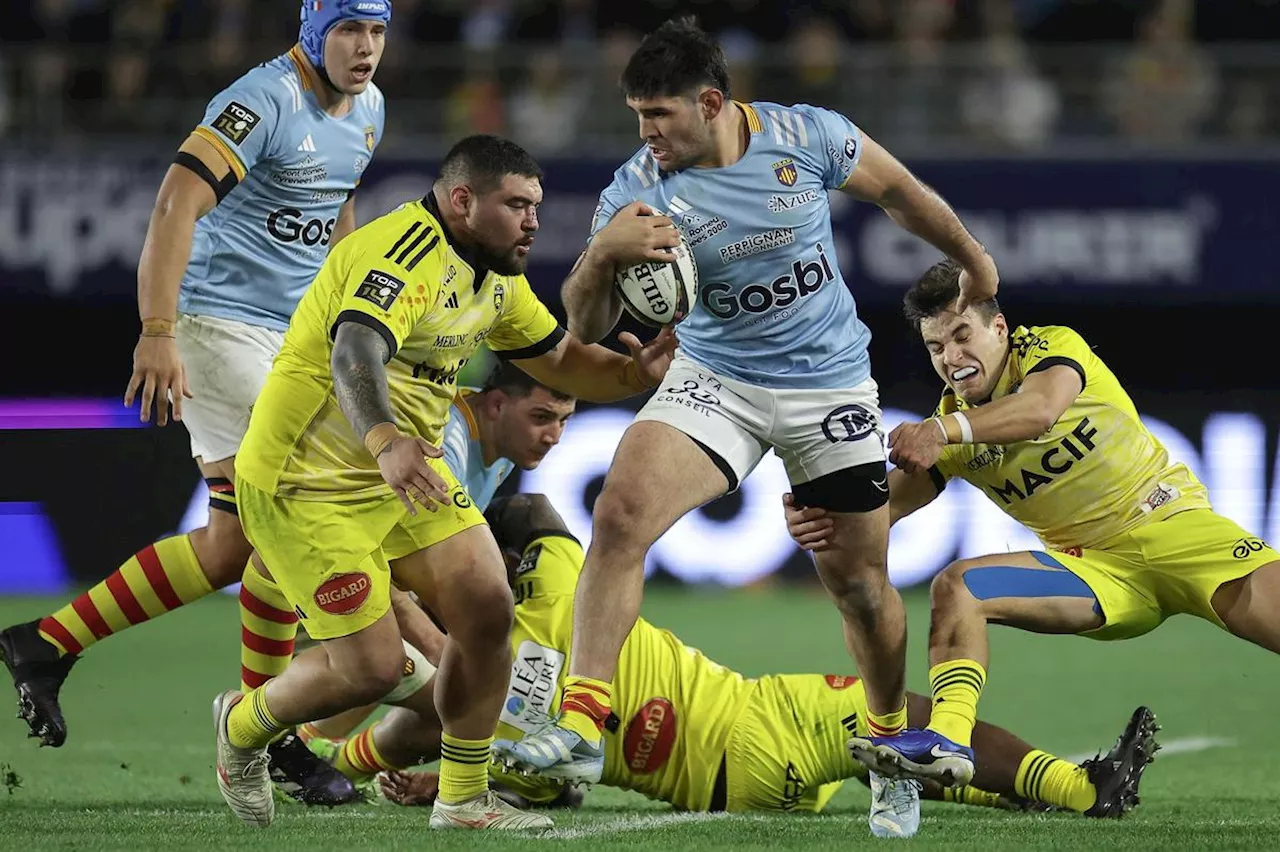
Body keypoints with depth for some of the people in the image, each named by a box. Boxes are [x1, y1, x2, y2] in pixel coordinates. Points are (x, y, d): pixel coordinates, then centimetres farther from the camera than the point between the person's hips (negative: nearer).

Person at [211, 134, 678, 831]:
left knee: (487, 610, -7)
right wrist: (386, 443, -59)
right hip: (309, 481, -9)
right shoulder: (408, 251, -25)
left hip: (408, 472, 9)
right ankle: (242, 725, 21)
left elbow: (561, 361, 15)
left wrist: (633, 373, -6)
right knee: (371, 669, -10)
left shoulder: (497, 276, 7)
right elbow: (355, 353, -41)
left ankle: (464, 800, 8)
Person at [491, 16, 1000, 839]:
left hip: (832, 383, 0)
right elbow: (585, 325, -16)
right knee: (620, 514, -24)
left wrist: (974, 262, 19)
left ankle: (892, 734, 33)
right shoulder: (641, 190, -15)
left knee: (859, 581, 5)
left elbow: (898, 191, 5)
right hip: (714, 381, 0)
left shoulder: (805, 137, -14)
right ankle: (581, 726, -25)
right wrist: (603, 255, -37)